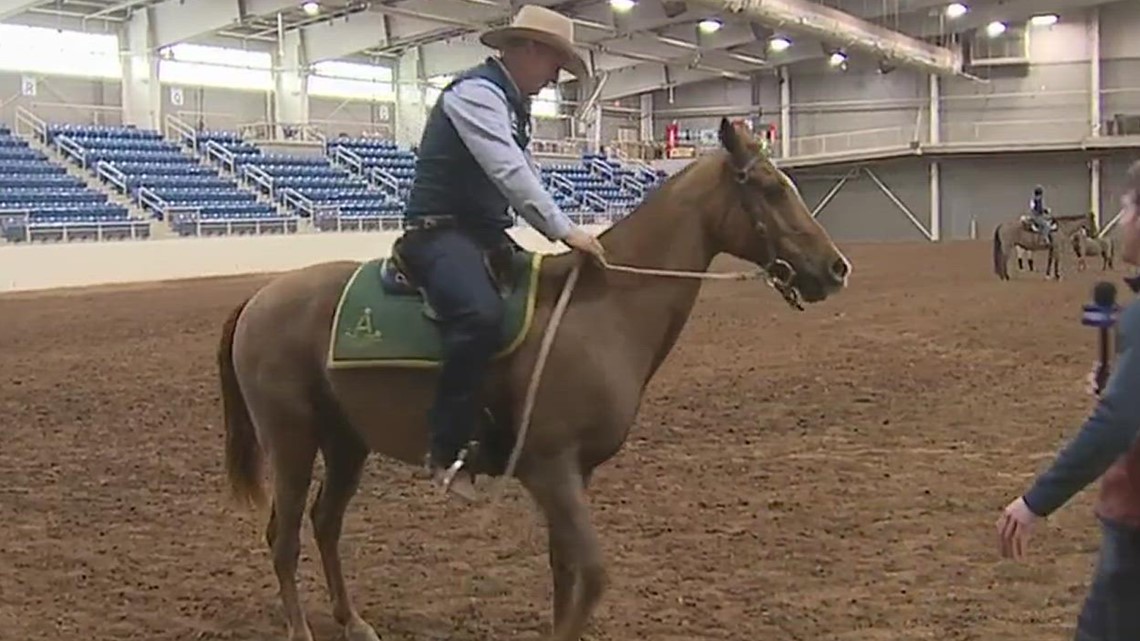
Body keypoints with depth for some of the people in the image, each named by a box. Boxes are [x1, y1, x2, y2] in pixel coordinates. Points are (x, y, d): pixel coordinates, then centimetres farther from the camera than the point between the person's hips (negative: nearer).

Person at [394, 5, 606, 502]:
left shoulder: (511, 105, 18)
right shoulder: (476, 92, -14)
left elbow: (526, 177, 20)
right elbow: (509, 173, -25)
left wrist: (564, 234, 9)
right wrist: (565, 230, -26)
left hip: (485, 235, 11)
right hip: (441, 232, -11)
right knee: (481, 314, -36)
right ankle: (447, 448, -28)